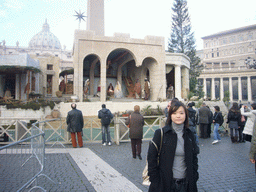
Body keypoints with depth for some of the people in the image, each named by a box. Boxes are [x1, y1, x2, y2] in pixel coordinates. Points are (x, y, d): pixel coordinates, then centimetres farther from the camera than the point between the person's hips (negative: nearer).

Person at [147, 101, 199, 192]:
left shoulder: (189, 135, 3)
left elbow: (194, 158, 12)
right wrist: (155, 182, -9)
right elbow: (151, 158, -8)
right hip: (165, 183, -3)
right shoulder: (160, 133, -10)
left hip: (185, 183, 3)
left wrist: (194, 177, 5)